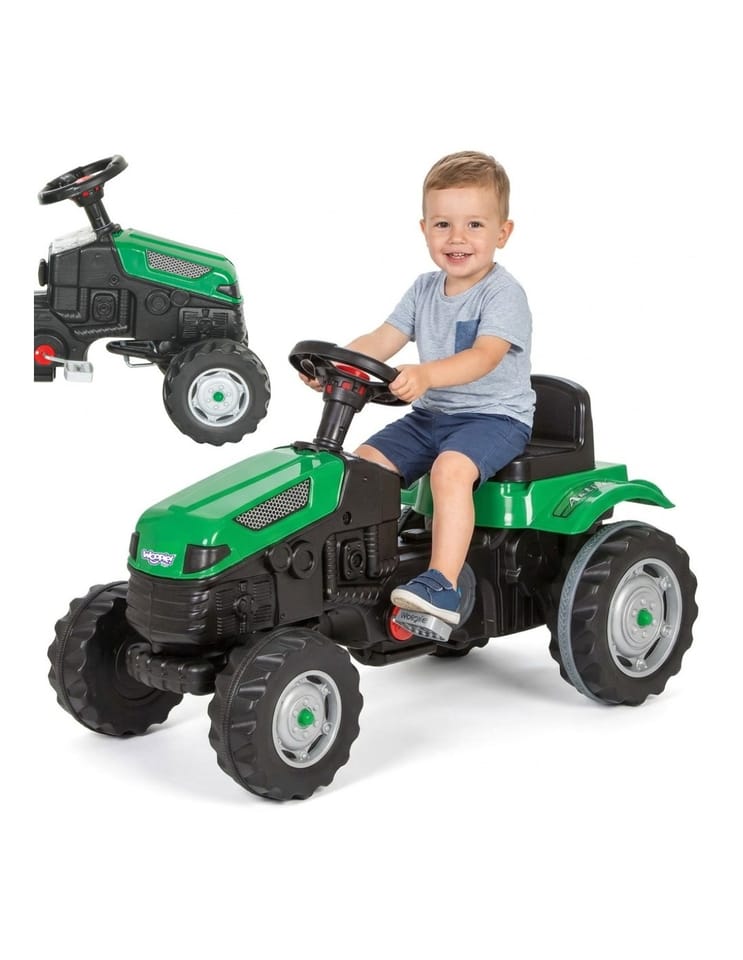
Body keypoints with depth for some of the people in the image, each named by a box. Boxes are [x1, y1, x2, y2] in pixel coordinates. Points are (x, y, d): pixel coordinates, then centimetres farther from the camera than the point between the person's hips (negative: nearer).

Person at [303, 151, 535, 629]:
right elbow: (381, 341, 4)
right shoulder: (425, 290, 9)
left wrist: (425, 374, -48)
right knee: (367, 459, -8)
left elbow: (485, 356, -30)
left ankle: (442, 585, -35)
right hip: (433, 414, 8)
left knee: (451, 467, -34)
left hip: (496, 415, -7)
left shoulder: (503, 294, -14)